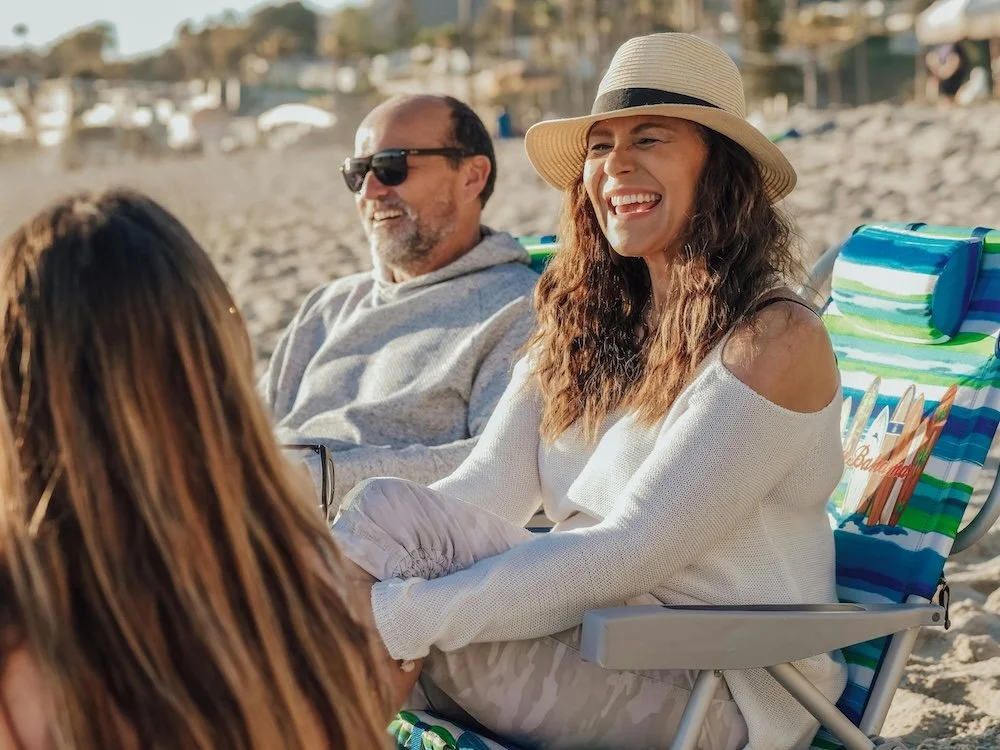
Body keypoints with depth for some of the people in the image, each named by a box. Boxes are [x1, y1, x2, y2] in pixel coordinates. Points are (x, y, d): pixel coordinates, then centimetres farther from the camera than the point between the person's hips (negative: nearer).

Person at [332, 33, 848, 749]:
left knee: (387, 516, -23)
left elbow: (628, 552, -20)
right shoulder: (581, 327, 11)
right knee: (386, 505, -20)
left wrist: (399, 619, -26)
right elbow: (480, 497, -2)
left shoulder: (774, 339, -13)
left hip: (720, 690, -6)